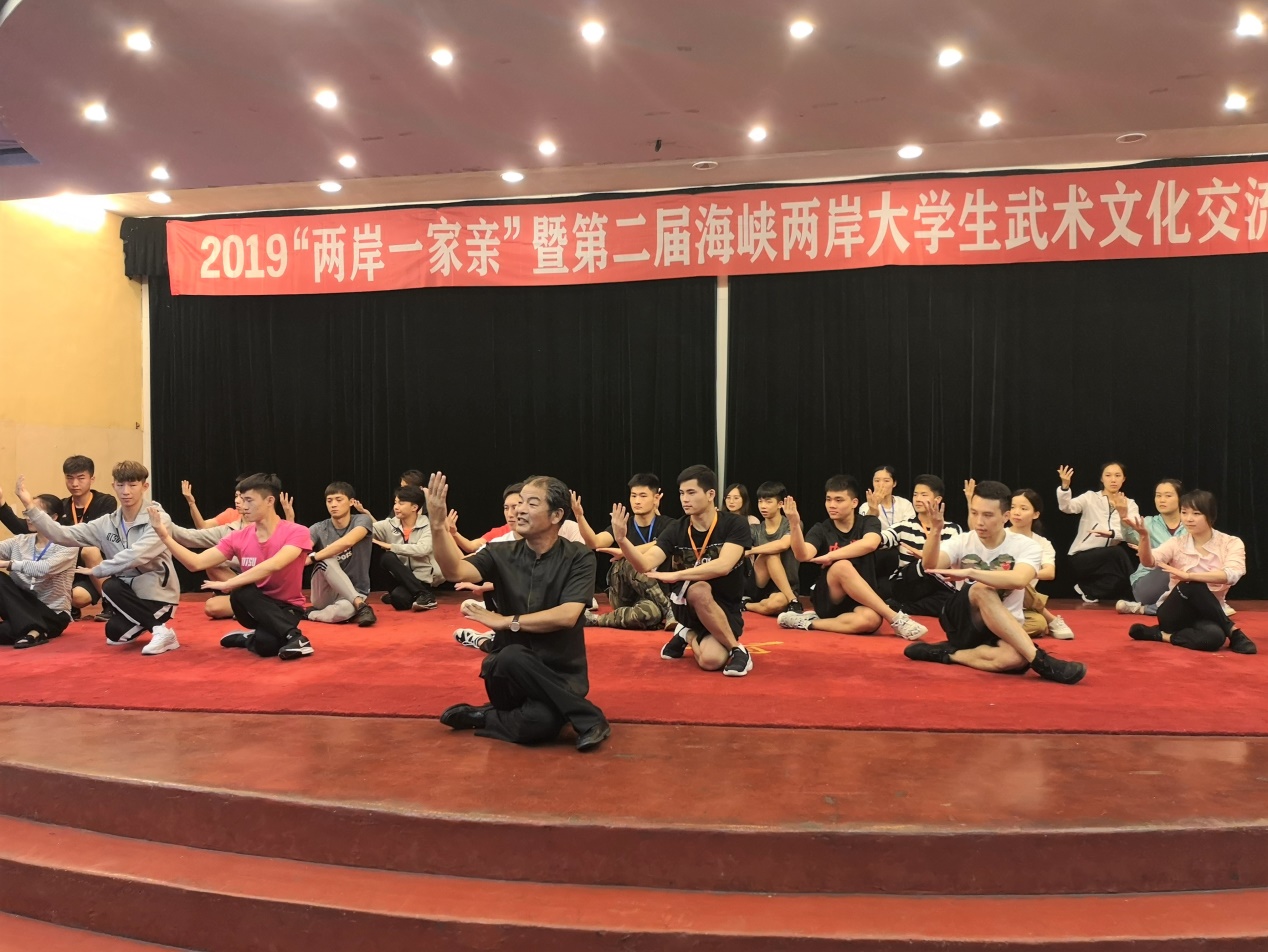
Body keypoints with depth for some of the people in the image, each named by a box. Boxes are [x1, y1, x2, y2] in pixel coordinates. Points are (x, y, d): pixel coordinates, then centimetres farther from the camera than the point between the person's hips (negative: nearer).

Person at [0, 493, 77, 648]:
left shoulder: (67, 545, -8)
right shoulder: (20, 541, 9)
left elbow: (45, 569, -26)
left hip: (52, 615, -7)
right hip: (24, 608, 7)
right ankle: (32, 629, -27)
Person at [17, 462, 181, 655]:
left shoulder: (158, 519, -17)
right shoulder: (107, 523, 1)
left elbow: (136, 556, -30)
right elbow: (62, 535, -7)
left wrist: (97, 571, -16)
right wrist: (29, 506, -15)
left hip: (158, 593, -6)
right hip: (130, 592, 6)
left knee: (111, 587, -25)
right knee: (115, 632, -10)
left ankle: (161, 630, -17)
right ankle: (145, 624, 23)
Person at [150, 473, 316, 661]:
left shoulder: (296, 532, -15)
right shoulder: (238, 537, -1)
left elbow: (273, 565, -32)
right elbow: (196, 563, -5)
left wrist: (228, 584, -33)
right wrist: (165, 537, -16)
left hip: (286, 608, -6)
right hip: (256, 607, 6)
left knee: (266, 645, -39)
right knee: (242, 592, -33)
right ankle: (294, 636, -20)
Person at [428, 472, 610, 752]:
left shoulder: (579, 557, -6)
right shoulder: (501, 555, 0)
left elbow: (567, 615, -19)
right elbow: (456, 571, -18)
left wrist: (505, 621, -15)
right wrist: (437, 523, -32)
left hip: (560, 675, -3)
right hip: (510, 671, 3)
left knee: (539, 723, -37)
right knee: (512, 656, -35)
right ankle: (588, 716, -13)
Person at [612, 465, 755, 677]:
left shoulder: (735, 524, -12)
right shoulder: (676, 529, -4)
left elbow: (723, 566, -28)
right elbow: (646, 564, -18)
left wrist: (675, 575, -33)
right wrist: (622, 540, -36)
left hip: (726, 608, -4)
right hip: (687, 606, 4)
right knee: (698, 589, -33)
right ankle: (689, 636, -1)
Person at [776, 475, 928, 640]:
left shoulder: (868, 522, 2)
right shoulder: (821, 530, 0)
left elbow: (869, 544, -23)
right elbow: (803, 555, -21)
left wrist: (831, 556, -21)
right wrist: (795, 524, -36)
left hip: (861, 602, 0)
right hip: (829, 601, 0)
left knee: (870, 620, -37)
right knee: (842, 566, -32)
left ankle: (811, 622, -16)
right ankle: (895, 618, -26)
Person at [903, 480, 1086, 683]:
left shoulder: (1026, 546, -7)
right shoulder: (961, 542, -4)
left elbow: (1019, 580, -30)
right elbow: (930, 566, -25)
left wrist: (970, 572, -40)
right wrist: (935, 531, -42)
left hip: (1005, 632, 0)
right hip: (962, 621, 0)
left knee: (1015, 659, -38)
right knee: (982, 589, -35)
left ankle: (948, 654, -14)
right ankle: (1040, 660, -34)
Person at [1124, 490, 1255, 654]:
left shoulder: (1231, 543, -2)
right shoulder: (1176, 543, -1)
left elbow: (1231, 575, -22)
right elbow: (1149, 562, -21)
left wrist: (1188, 575, -34)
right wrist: (1144, 536, -40)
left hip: (1207, 614, -1)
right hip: (1174, 615, 2)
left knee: (1215, 637, -39)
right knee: (1191, 586, -34)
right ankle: (1233, 631, -16)